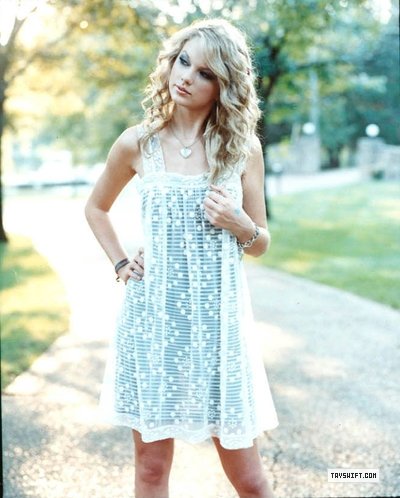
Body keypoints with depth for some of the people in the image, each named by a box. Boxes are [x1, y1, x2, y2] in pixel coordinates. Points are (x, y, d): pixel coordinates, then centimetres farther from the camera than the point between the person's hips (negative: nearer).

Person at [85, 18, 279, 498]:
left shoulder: (243, 146, 1)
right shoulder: (137, 143, 0)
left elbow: (261, 243, 8)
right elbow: (96, 208, 18)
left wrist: (240, 224, -13)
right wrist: (120, 264, 5)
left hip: (219, 318, 0)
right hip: (153, 317, 0)